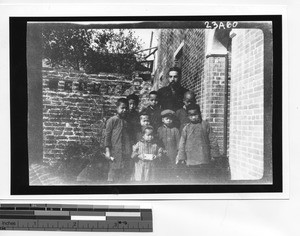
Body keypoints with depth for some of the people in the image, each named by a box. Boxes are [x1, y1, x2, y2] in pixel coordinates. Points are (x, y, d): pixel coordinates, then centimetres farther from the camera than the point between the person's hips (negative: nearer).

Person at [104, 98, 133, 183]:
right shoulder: (112, 120, -3)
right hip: (115, 153, -5)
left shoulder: (127, 121, 12)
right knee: (113, 176, -2)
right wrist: (107, 151, -12)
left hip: (127, 154, 5)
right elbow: (107, 136, -5)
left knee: (126, 176, 7)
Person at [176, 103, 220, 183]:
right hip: (191, 161, 0)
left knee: (205, 178, 5)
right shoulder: (186, 128, 5)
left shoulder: (205, 125, 3)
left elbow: (212, 140, 5)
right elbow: (182, 144, 7)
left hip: (205, 160, 0)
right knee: (192, 179, 1)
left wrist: (214, 154, 4)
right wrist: (182, 157, 3)